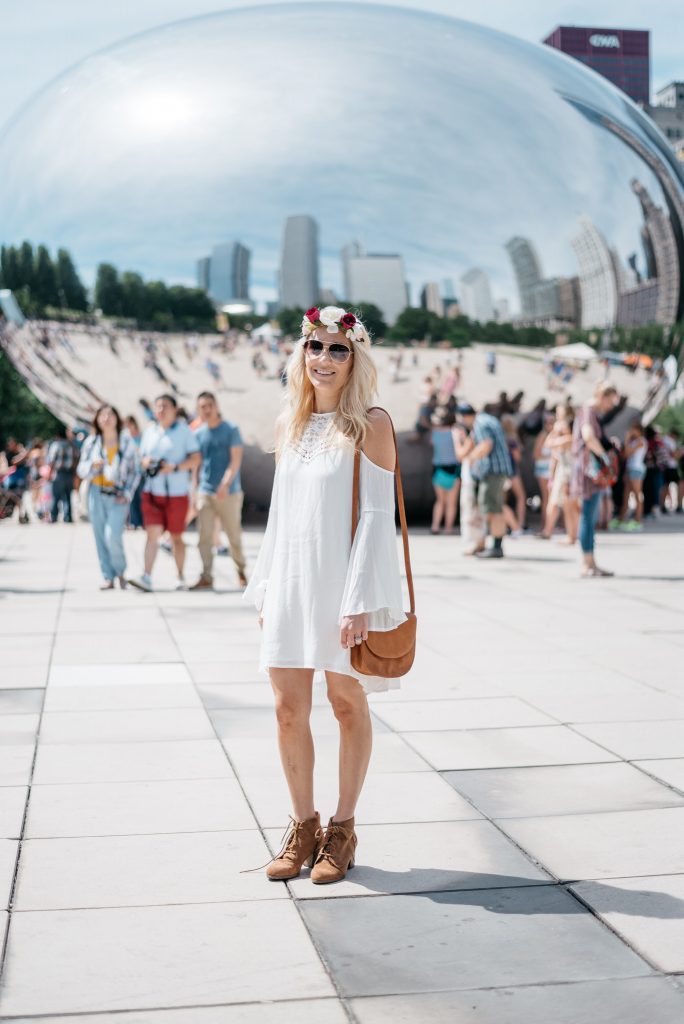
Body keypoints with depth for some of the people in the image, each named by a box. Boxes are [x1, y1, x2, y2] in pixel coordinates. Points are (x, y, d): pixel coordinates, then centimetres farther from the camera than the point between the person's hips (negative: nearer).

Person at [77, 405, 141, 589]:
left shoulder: (127, 442, 3)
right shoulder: (91, 442, 7)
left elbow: (135, 471, 6)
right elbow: (81, 470, 8)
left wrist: (127, 493, -5)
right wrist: (93, 466, -13)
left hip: (118, 496, -3)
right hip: (97, 493, 3)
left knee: (112, 536, -15)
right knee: (101, 537, 2)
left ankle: (120, 572, 8)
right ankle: (108, 577, 10)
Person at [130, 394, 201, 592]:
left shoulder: (184, 430, 0)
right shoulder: (150, 431, 12)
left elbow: (196, 459, -4)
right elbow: (143, 457, 20)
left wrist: (175, 467, -18)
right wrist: (146, 462, -3)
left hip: (177, 492, -3)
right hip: (152, 492, 3)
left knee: (176, 537, 7)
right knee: (152, 533, -9)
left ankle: (181, 578, 18)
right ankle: (146, 577, -14)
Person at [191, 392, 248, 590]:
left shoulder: (231, 430, -3)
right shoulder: (198, 434, 9)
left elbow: (236, 461, -10)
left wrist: (225, 484, -23)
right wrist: (195, 492, 8)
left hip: (229, 492, -3)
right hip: (205, 492, 3)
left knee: (234, 535, 5)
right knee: (205, 537, -3)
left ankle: (241, 570, 25)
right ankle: (206, 577, 0)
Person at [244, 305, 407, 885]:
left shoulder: (371, 425, -5)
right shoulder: (290, 425, 11)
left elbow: (376, 515, -10)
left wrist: (359, 601, -16)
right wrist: (266, 590, 12)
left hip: (346, 582, -5)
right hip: (291, 582, 5)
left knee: (347, 703, 7)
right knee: (289, 708, 4)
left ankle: (343, 828, 19)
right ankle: (303, 827, 19)